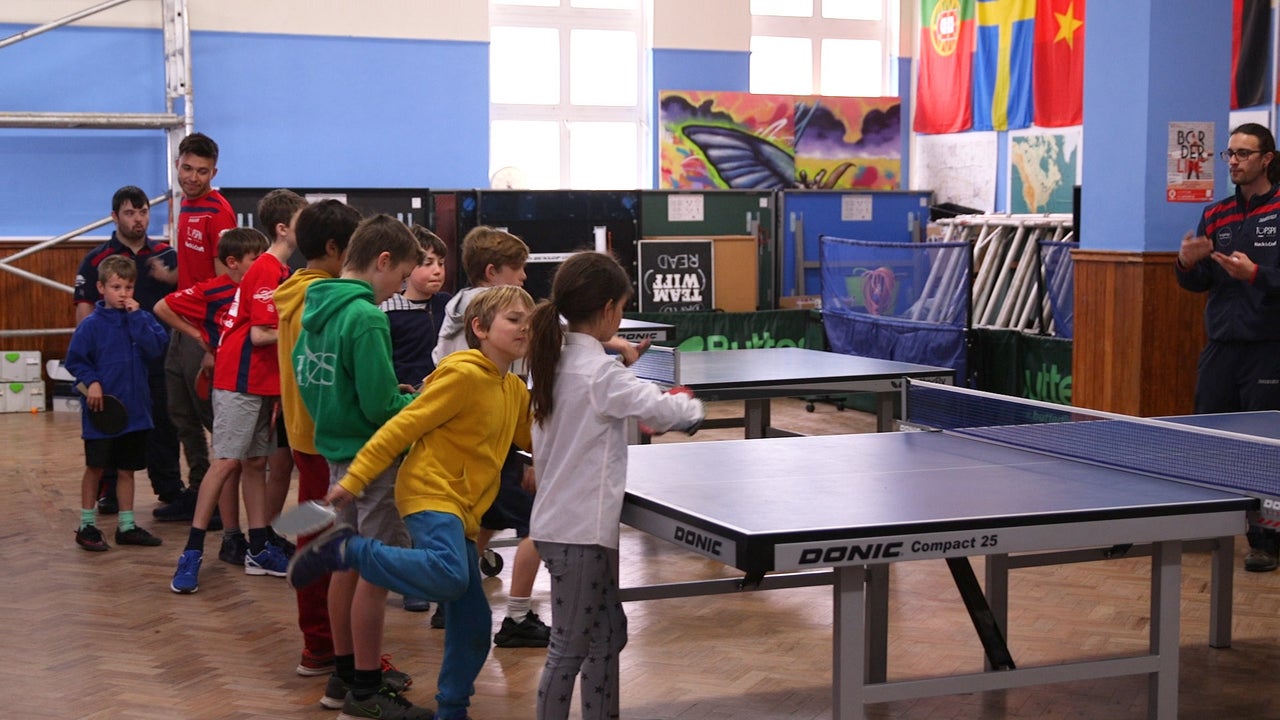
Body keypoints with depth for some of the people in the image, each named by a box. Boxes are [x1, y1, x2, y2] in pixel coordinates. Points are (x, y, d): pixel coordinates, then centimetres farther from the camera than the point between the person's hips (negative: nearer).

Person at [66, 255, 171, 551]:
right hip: (101, 412, -3)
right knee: (95, 468, 5)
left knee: (126, 469, 12)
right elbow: (75, 360, -3)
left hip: (135, 410, 3)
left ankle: (127, 526, 21)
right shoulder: (92, 324, -7)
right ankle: (87, 526, 16)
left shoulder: (142, 319, 3)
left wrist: (137, 317, -15)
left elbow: (156, 349, -12)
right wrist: (91, 382, -17)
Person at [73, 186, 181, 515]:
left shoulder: (165, 254, 8)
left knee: (162, 423, 9)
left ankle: (169, 486, 19)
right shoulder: (97, 259, -1)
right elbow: (84, 310, -4)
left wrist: (169, 278, -8)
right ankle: (110, 491, 11)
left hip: (157, 355, 3)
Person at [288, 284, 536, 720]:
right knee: (449, 576, -34)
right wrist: (355, 479, -15)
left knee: (472, 622, 8)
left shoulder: (515, 390, 13)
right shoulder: (463, 374, -12)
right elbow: (404, 426, -13)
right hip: (431, 492, -8)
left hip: (463, 511, 8)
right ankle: (344, 550, -15)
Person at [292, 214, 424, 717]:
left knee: (348, 564, 17)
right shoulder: (366, 318, -20)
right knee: (376, 572, 0)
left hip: (337, 451, 9)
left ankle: (344, 675, 27)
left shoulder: (317, 307, 6)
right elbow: (381, 408, -22)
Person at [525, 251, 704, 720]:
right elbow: (661, 410, -19)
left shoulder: (555, 362, 7)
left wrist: (641, 419, 12)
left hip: (563, 520, 9)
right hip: (580, 531, -9)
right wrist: (691, 408, 1)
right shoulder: (599, 371, -19)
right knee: (570, 649, 1)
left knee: (608, 637, 16)